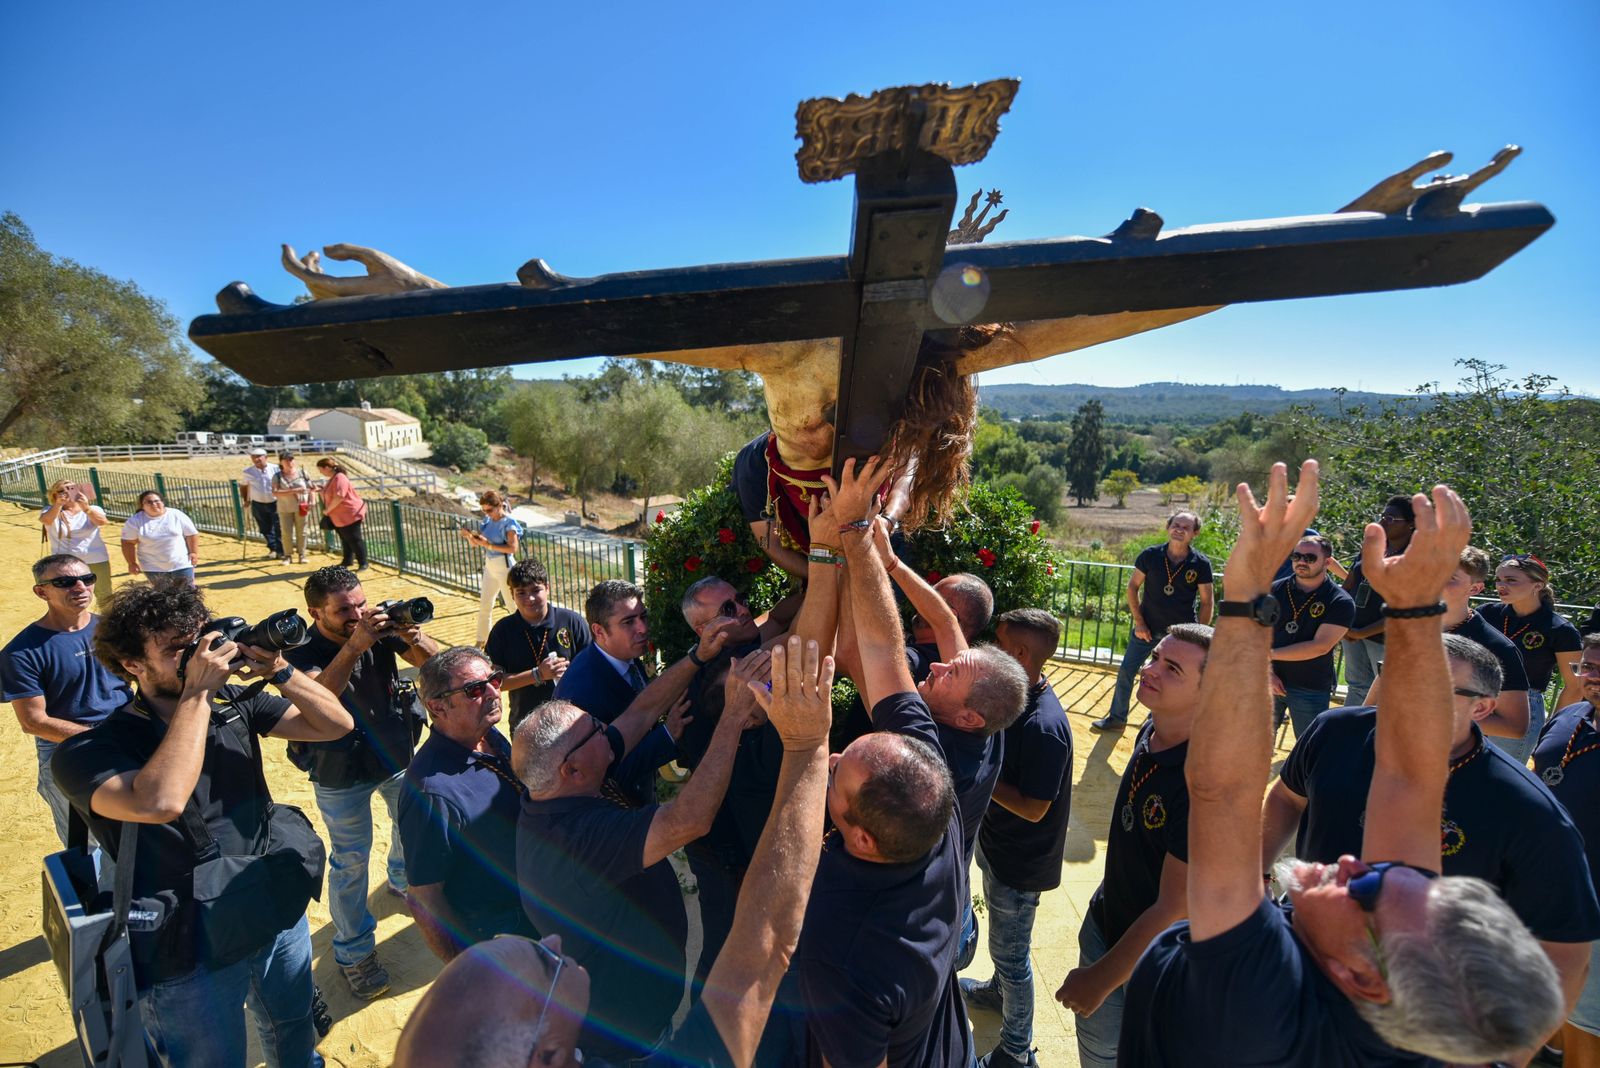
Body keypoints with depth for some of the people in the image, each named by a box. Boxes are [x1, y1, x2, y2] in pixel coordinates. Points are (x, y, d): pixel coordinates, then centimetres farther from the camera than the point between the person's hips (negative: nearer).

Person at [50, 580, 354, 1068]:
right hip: (190, 959, -4)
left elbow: (336, 724, -6)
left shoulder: (234, 703, -4)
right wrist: (196, 692, -31)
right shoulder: (87, 753, -18)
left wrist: (279, 670, -19)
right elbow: (160, 803, -39)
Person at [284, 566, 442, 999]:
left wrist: (414, 637, -36)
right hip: (342, 774, -4)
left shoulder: (382, 629, -16)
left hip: (399, 756, 4)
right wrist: (354, 646, -50)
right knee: (350, 861, 8)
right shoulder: (304, 653, -22)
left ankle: (404, 880, 56)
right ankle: (353, 953, 27)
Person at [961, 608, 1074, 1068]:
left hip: (1020, 860, -8)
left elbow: (1033, 808, -28)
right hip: (996, 843, 8)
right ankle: (998, 990, 56)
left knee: (1010, 952, 13)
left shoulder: (1044, 727, -34)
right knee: (1004, 940, 31)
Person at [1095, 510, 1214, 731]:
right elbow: (1133, 586, 0)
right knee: (1126, 672, 8)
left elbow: (1206, 602, -3)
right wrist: (1138, 621, -5)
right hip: (1148, 628, 1)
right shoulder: (1150, 555, -9)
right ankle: (1117, 717, 26)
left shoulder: (1201, 564, -11)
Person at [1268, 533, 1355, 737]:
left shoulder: (1341, 603, -6)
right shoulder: (1275, 590, 2)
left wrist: (1270, 654, -17)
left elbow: (1320, 647, -16)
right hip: (1270, 681, 2)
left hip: (1312, 689, -2)